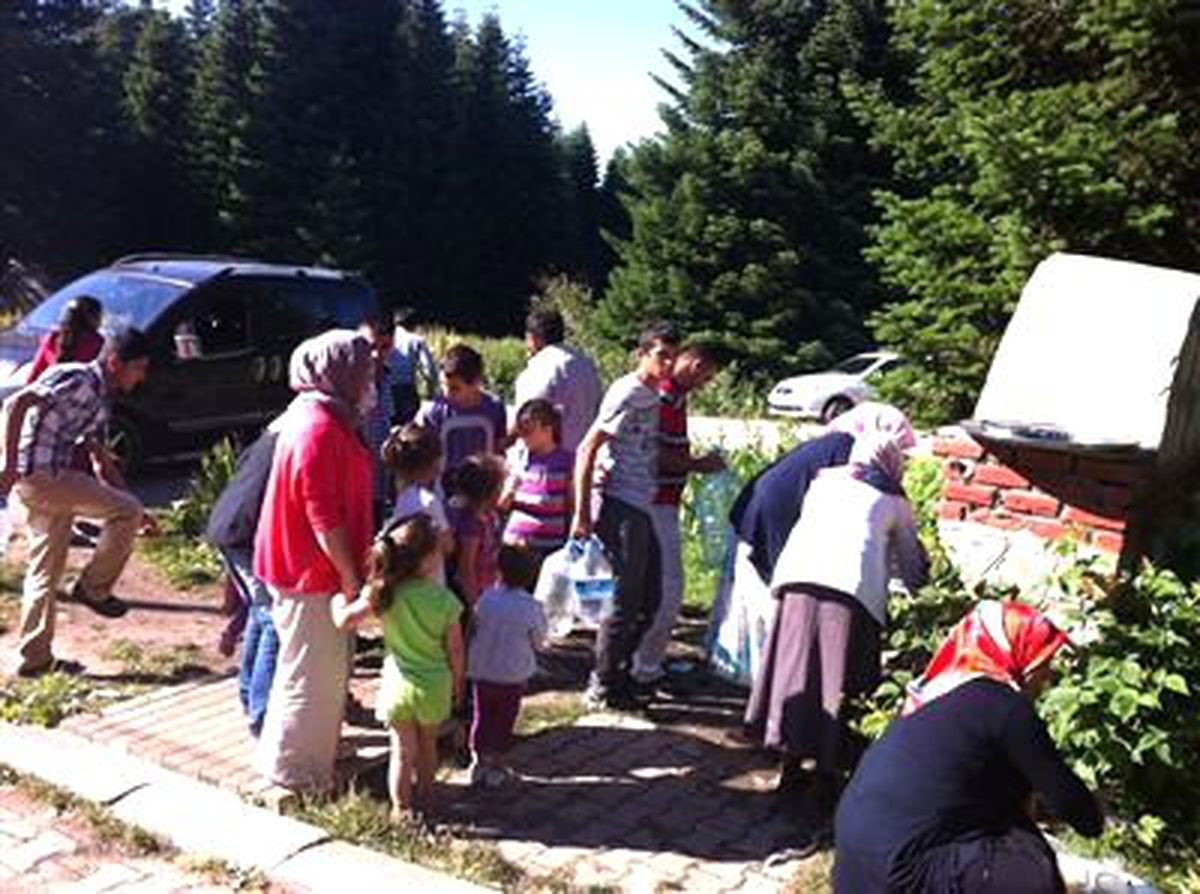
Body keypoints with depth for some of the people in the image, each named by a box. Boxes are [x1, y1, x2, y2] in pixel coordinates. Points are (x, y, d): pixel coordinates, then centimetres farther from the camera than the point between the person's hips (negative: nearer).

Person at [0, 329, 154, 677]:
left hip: (50, 479, 10)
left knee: (45, 570, 13)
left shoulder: (100, 400, 19)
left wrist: (136, 513, 19)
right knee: (125, 511, -7)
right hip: (38, 473, -10)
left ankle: (34, 657, 21)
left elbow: (102, 463, 22)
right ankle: (93, 588, 5)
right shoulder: (77, 379, -10)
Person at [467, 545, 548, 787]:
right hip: (513, 675, -2)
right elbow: (539, 640, -6)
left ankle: (478, 761, 24)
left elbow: (475, 628, 3)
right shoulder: (531, 607, -16)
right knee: (504, 720, 12)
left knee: (482, 716, 17)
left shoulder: (486, 599, -10)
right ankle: (495, 767, 20)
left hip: (481, 671, 2)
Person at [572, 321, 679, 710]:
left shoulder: (652, 396, 14)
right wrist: (582, 514, -20)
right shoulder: (627, 394, -14)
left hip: (640, 509, 10)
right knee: (624, 600, -2)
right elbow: (586, 450, -17)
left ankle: (618, 673, 29)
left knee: (649, 597, 16)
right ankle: (602, 686, 13)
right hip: (620, 507, -9)